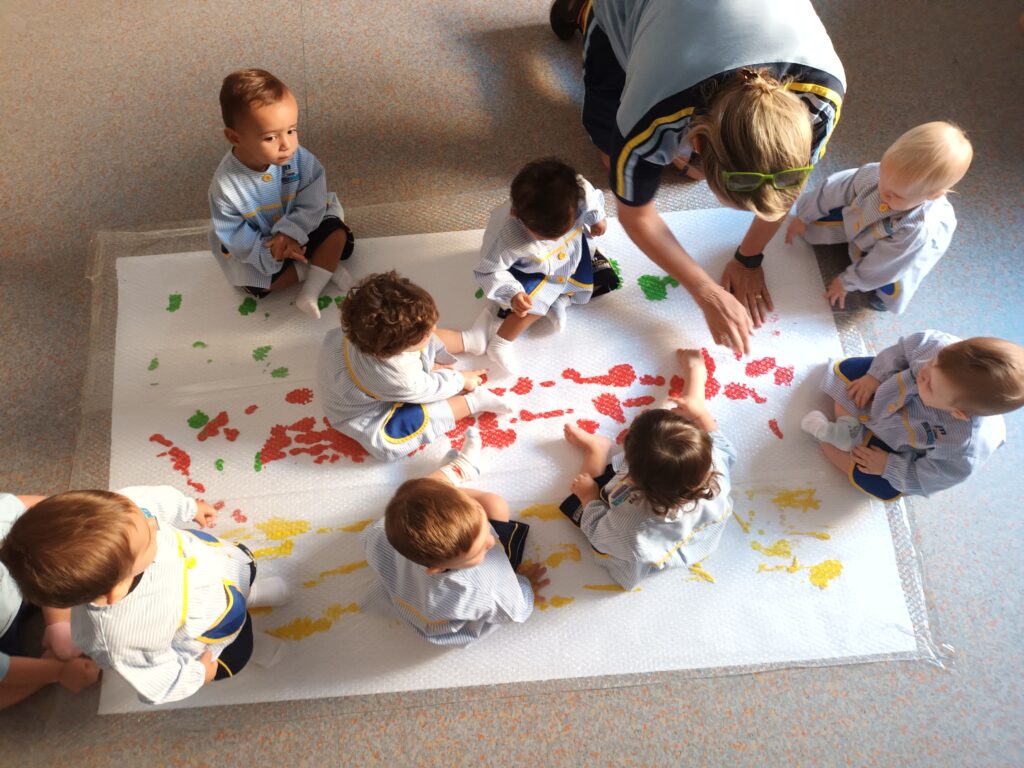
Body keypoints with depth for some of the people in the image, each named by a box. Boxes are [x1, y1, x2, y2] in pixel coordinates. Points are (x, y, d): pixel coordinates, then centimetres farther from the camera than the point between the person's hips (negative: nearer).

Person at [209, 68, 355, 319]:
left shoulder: (299, 158, -24)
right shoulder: (226, 183, -30)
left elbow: (312, 204, -18)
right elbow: (233, 236, -23)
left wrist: (290, 233, -33)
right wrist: (270, 251, -34)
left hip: (297, 232, 2)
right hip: (255, 248, -2)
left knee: (337, 232, -14)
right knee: (257, 283, -21)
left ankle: (310, 293, -20)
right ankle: (321, 265, -8)